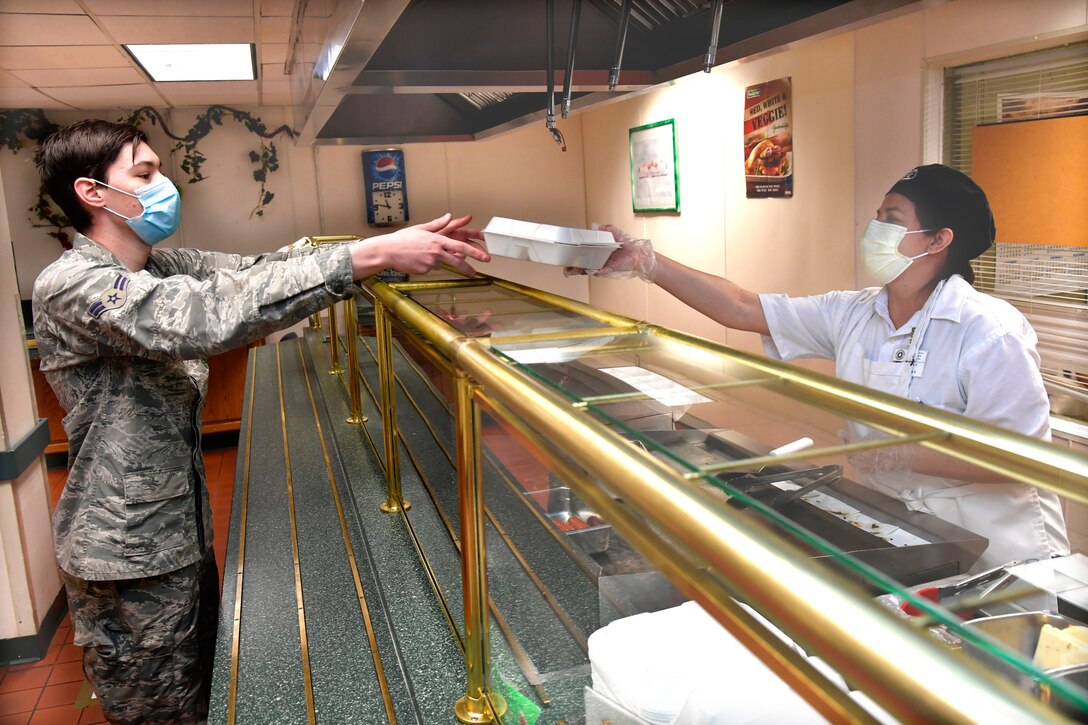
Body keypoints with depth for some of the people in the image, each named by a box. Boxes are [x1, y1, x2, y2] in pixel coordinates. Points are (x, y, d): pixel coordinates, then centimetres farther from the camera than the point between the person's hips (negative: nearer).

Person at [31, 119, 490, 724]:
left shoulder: (160, 269, 5)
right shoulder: (70, 286, -23)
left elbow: (256, 272, -3)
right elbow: (212, 315, -36)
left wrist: (401, 246, -16)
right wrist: (371, 255, -38)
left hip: (182, 533, 8)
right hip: (129, 555, -8)